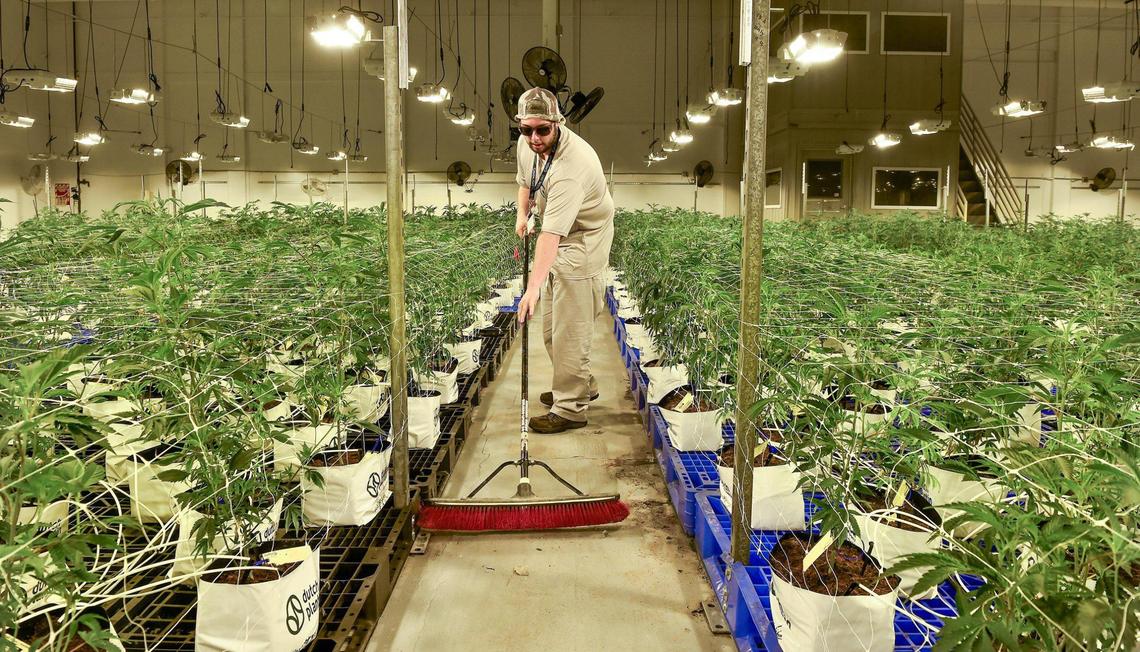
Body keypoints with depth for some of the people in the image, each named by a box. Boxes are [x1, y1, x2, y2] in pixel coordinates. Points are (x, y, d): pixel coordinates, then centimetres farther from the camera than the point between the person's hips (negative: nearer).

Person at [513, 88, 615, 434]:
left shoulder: (570, 168, -34)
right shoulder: (527, 144, -6)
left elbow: (552, 235, -41)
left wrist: (533, 287, -46)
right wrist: (522, 214, 1)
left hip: (583, 241, -9)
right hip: (558, 237, 9)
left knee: (569, 327, -8)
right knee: (551, 324, 17)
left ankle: (571, 408, 3)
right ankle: (582, 385, 34)